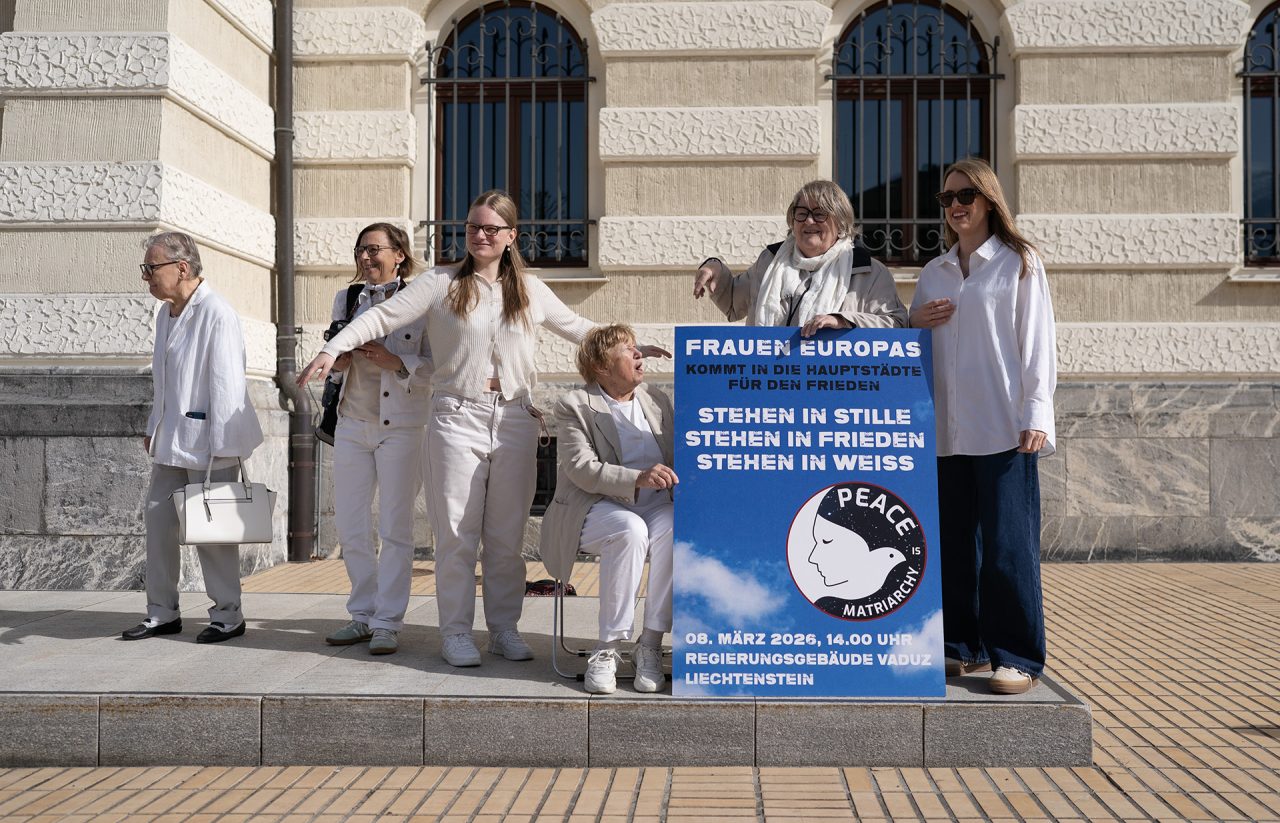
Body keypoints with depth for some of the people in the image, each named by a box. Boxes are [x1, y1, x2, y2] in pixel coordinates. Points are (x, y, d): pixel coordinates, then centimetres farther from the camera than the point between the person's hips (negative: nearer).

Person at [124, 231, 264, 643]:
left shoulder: (216, 314, -16)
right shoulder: (166, 313, 12)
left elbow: (227, 385, -19)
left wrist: (223, 450, -20)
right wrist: (153, 428, 19)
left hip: (207, 440, -9)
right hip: (172, 438, 9)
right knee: (158, 519, 10)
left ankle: (227, 615, 14)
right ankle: (162, 613, 23)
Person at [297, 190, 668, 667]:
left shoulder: (531, 291, 12)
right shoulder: (441, 284, 3)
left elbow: (578, 329, 22)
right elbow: (384, 317, -2)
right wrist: (333, 349, -13)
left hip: (515, 419, 3)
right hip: (458, 417, -2)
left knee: (508, 535, 7)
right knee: (457, 534, 0)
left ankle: (504, 629, 19)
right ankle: (457, 633, 10)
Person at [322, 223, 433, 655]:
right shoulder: (346, 299, 11)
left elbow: (436, 364, -7)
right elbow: (335, 361, 17)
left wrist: (396, 361, -22)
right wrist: (336, 359, -5)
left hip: (400, 426, -5)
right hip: (352, 424, 5)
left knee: (395, 529, -1)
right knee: (350, 529, 8)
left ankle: (387, 622, 7)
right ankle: (363, 615, 21)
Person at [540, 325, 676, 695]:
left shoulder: (657, 400, 18)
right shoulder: (574, 406, 1)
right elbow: (581, 469, -13)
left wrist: (683, 478, -2)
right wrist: (638, 479, -28)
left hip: (654, 506, 4)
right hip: (596, 509, -4)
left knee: (675, 529, -32)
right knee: (631, 530, -37)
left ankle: (650, 645, -23)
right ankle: (608, 649, -27)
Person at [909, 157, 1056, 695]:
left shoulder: (1019, 263, 4)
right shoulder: (933, 273, 17)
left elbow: (1036, 343, 0)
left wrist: (1035, 415, -8)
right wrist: (915, 323, 0)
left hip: (1003, 428, -5)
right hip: (947, 429, 5)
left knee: (1007, 544, -6)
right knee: (955, 541, 7)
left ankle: (1017, 657, 3)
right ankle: (963, 647, 17)